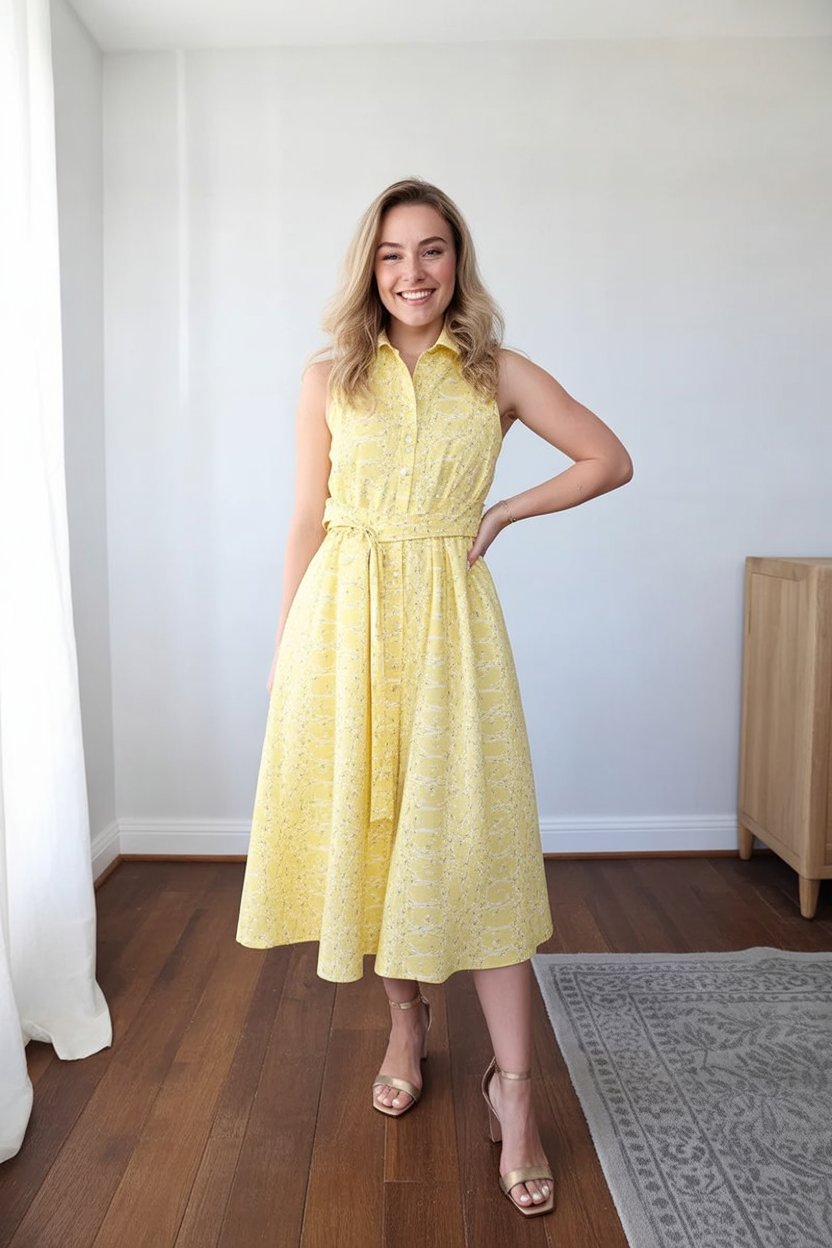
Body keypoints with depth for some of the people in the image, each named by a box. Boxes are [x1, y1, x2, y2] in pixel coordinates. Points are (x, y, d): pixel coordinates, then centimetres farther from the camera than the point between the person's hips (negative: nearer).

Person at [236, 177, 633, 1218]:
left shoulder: (499, 375, 6)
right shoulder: (330, 377, 7)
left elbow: (610, 460, 12)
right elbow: (308, 519, 8)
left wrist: (506, 512, 2)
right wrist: (284, 651, 6)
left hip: (448, 618, -1)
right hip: (345, 619, 2)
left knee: (475, 839, -4)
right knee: (364, 822, 8)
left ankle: (513, 1088, 9)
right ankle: (408, 1023, 31)